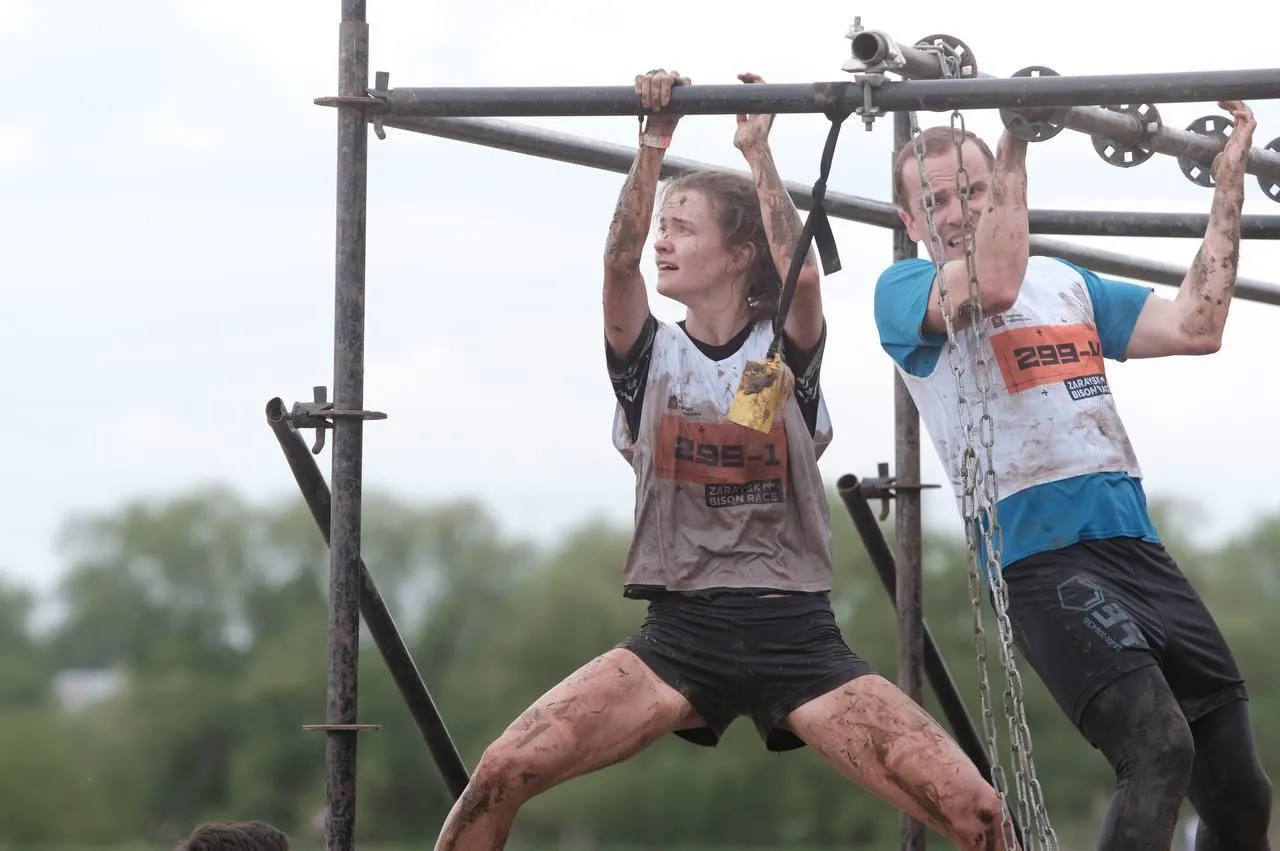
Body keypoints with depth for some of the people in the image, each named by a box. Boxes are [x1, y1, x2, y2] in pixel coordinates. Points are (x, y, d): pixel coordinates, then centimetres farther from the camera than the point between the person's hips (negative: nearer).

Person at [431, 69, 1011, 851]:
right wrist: (654, 142, -18)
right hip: (681, 633, 1)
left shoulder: (786, 351, 3)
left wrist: (757, 150, -15)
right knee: (502, 774, -18)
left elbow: (801, 275, -19)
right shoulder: (648, 355, 7)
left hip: (796, 636, -1)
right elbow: (620, 264, -12)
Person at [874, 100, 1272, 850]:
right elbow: (996, 284, -18)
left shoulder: (1066, 282, 22)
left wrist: (1230, 184, 13)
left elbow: (1196, 327, 15)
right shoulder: (904, 290, 4)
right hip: (1044, 557, -7)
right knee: (1159, 751, -28)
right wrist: (1015, 142, -14)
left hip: (1139, 548, 7)